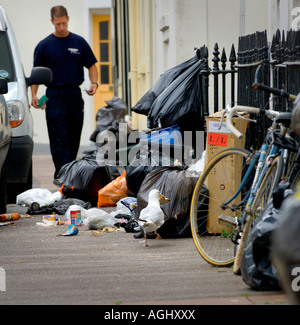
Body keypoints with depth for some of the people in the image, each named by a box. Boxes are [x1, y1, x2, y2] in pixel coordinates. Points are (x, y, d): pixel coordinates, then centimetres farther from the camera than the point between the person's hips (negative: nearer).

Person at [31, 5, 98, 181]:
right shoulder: (44, 45, 2)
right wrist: (34, 95, -7)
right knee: (59, 139, -8)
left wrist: (94, 83, -6)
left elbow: (91, 65, 12)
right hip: (55, 96, -2)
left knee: (74, 138, 7)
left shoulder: (79, 42, 7)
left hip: (75, 96, 3)